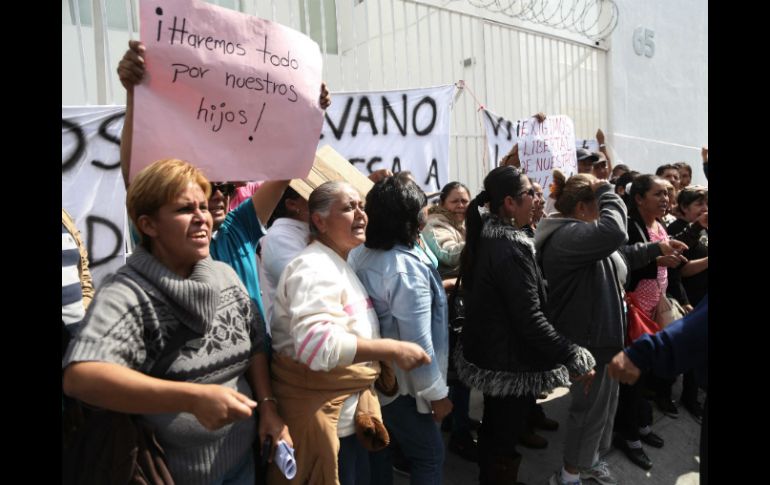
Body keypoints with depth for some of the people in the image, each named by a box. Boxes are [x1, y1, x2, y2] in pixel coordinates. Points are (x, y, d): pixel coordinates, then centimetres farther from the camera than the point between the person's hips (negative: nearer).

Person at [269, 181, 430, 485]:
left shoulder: (337, 265, 13)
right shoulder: (315, 268, -21)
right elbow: (318, 343, -35)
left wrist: (381, 365, 18)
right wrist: (392, 350, -30)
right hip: (321, 414, -10)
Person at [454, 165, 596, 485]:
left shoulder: (485, 238, 3)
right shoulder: (511, 249, -26)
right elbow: (531, 320, -28)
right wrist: (577, 359, -23)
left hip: (488, 353, 10)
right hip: (510, 363, -10)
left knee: (492, 430, 26)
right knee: (504, 440, 8)